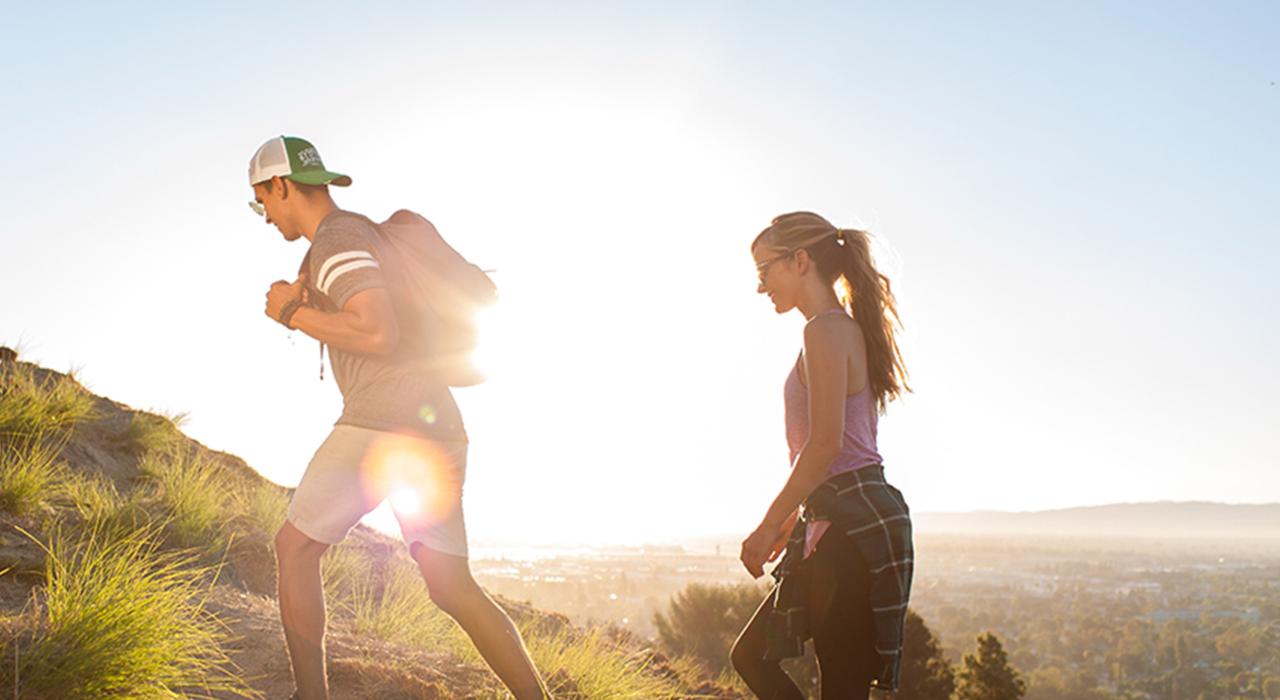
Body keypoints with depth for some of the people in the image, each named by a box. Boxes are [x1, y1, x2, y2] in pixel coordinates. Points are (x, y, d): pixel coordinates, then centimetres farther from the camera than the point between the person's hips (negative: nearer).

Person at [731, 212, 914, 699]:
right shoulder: (847, 329, 18)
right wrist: (790, 521, 24)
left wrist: (769, 526, -14)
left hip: (854, 523, -10)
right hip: (836, 523, 10)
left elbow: (825, 444, -20)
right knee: (751, 656, 13)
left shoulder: (825, 330, -12)